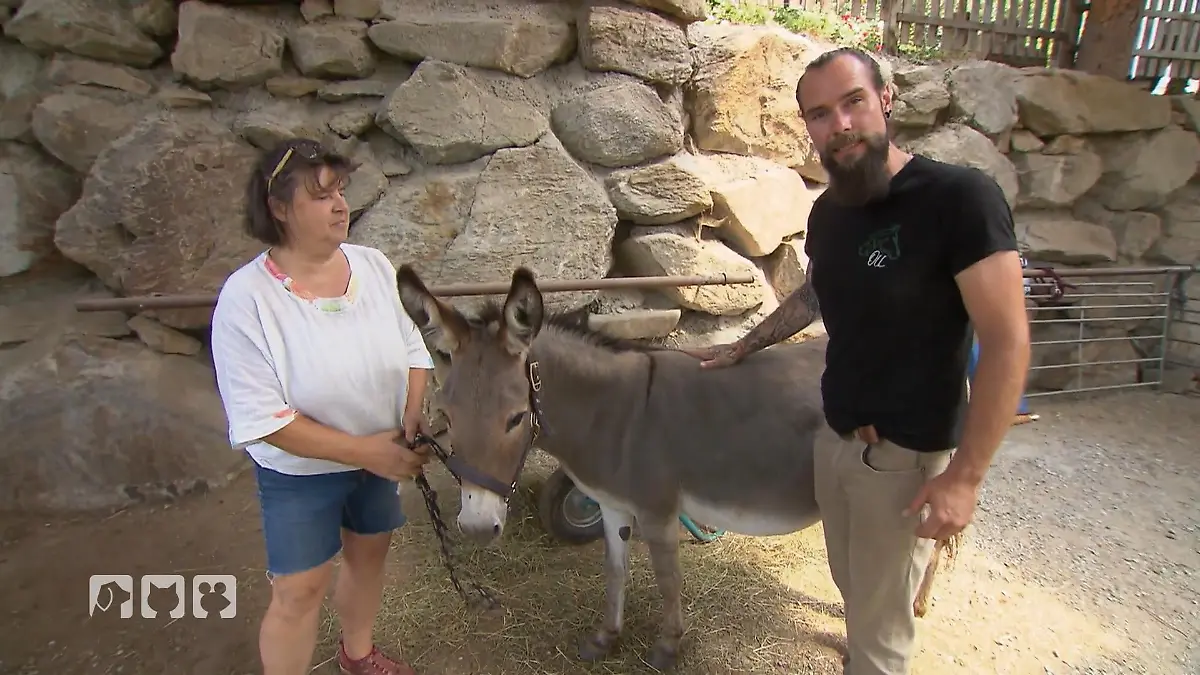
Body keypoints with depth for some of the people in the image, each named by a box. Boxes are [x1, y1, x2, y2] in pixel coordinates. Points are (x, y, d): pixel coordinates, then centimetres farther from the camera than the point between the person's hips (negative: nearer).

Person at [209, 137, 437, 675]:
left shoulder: (374, 266, -10)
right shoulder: (246, 298, -24)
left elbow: (413, 349, 0)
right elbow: (263, 419, -23)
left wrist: (415, 413, -18)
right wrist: (362, 451, -26)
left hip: (381, 457, 6)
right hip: (299, 474, -5)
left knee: (369, 552, 23)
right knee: (300, 591, 5)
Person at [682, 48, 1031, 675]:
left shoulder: (960, 197, -20)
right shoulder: (827, 211, 2)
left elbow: (1007, 342, -20)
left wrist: (966, 476, -21)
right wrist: (742, 347, 23)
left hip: (907, 455, -6)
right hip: (834, 437, 6)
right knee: (853, 587, 23)